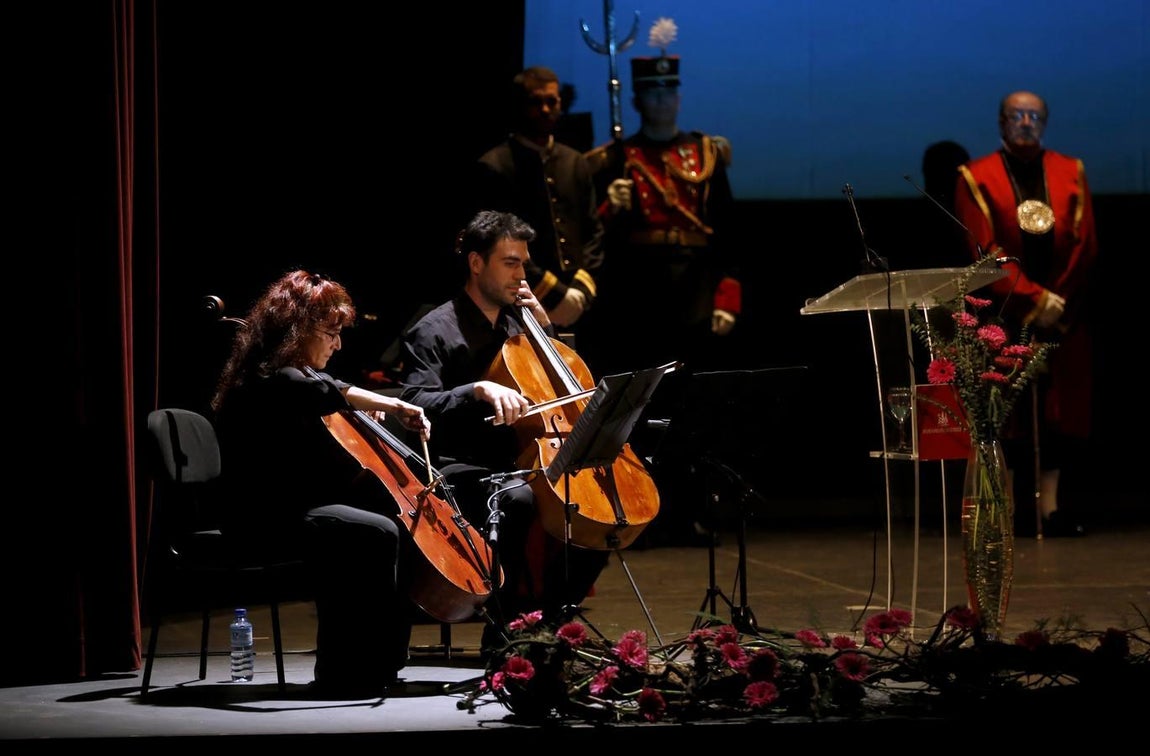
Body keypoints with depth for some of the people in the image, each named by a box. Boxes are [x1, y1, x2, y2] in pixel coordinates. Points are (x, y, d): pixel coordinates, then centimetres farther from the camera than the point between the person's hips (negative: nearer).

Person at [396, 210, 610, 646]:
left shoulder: (517, 325, 20)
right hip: (463, 474, -7)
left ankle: (551, 621, 1)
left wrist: (545, 328, 13)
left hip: (518, 465, 7)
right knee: (518, 501, -37)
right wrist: (479, 389, -34)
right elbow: (418, 405, -18)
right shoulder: (434, 333, -3)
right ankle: (506, 636, -30)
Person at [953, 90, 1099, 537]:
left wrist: (1058, 302, -9)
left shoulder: (1071, 174, 10)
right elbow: (986, 250, -7)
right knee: (1004, 417, -4)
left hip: (1063, 314, 2)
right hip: (1004, 315, -2)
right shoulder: (977, 179, 1)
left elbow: (1085, 245, 3)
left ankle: (1052, 507, -1)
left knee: (1058, 412, -1)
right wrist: (1036, 299, -15)